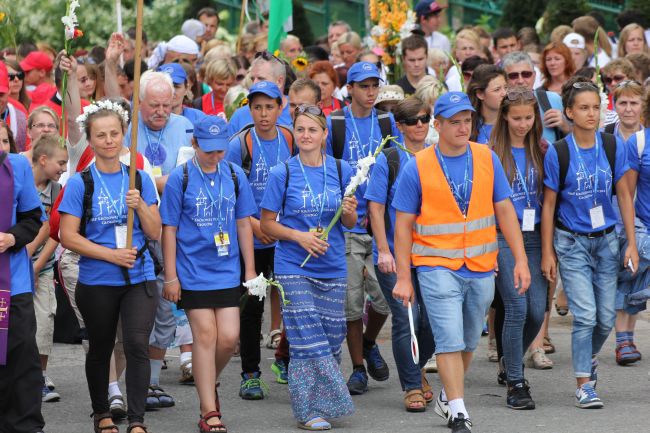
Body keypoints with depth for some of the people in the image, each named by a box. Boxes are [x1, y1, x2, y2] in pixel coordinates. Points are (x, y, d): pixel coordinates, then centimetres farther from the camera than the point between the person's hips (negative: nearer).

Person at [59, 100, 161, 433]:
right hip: (96, 283, -1)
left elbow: (155, 233, 4)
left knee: (137, 344, -13)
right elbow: (68, 237, -8)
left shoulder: (140, 179, 5)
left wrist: (140, 205, -14)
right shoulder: (80, 183, -3)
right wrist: (111, 254, -16)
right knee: (100, 349, 13)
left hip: (140, 280, 1)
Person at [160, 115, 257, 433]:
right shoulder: (180, 178, -6)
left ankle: (207, 385, 27)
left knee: (228, 337, -2)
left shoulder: (234, 175, 4)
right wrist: (170, 276, -5)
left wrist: (250, 269, 10)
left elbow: (243, 223, 11)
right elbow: (169, 229, -3)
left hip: (227, 270, 3)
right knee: (205, 335, -5)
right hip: (193, 272, -3)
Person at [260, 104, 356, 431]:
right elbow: (267, 224, 1)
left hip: (332, 268, 3)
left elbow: (351, 224, 11)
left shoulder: (341, 170, 5)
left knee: (331, 337, 6)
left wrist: (349, 212, -12)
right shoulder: (282, 174, -2)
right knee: (307, 339, -9)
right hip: (294, 268, -3)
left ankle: (327, 401, 22)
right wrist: (299, 236, -14)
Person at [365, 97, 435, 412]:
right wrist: (383, 251, -11)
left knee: (432, 319, 1)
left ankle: (417, 369, 29)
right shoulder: (388, 160, -2)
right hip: (395, 256, -3)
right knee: (406, 320, -8)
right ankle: (412, 386, 5)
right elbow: (376, 208, -4)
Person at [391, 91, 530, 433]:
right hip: (437, 267, -4)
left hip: (481, 268, 4)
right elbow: (403, 224, -2)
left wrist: (520, 259, 1)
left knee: (469, 341, 14)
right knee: (450, 340, -12)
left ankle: (447, 398, 34)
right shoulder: (417, 167, -5)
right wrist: (403, 277, -5)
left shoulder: (487, 159, 3)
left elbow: (504, 210, 6)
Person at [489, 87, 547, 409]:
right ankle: (515, 383, -2)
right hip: (502, 237, -4)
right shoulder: (492, 153, -1)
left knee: (537, 311, -1)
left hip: (533, 236, 4)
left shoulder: (540, 152, 10)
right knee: (517, 307, -11)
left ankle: (512, 361, 26)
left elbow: (548, 198, 14)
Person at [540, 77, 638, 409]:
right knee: (585, 315, -11)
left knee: (606, 318, 8)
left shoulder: (613, 147, -2)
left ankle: (589, 358, 38)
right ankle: (584, 384, 0)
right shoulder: (557, 153, -9)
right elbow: (549, 205, -3)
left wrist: (631, 243, 0)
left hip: (605, 241, 3)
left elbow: (624, 195, 3)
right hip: (572, 242, -3)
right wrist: (547, 253, -3)